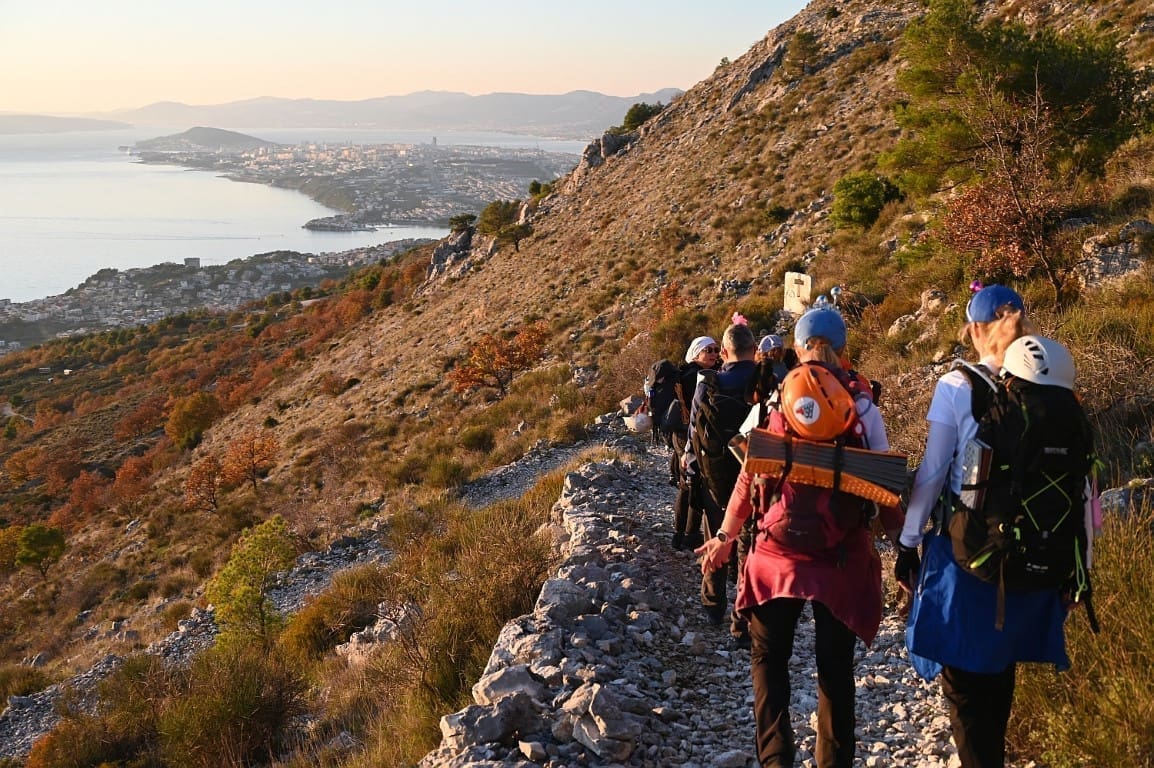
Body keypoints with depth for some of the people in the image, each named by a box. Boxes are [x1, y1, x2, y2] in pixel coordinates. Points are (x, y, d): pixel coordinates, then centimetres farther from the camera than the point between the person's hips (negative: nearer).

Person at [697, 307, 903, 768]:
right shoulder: (863, 408, -3)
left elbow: (749, 479, -1)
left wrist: (725, 537, 12)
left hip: (779, 548, 0)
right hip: (843, 555, 1)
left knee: (768, 659, 15)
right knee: (835, 668, 13)